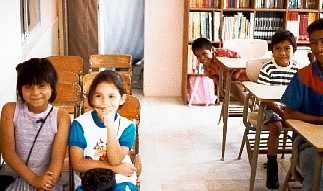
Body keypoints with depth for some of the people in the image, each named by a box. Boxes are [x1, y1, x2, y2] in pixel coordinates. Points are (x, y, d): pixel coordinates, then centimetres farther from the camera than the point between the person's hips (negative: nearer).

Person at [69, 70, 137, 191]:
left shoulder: (127, 126, -3)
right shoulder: (80, 124, -3)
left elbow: (115, 160, -14)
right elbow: (78, 164, -7)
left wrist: (110, 125, -22)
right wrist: (115, 168, -10)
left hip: (120, 181, 1)